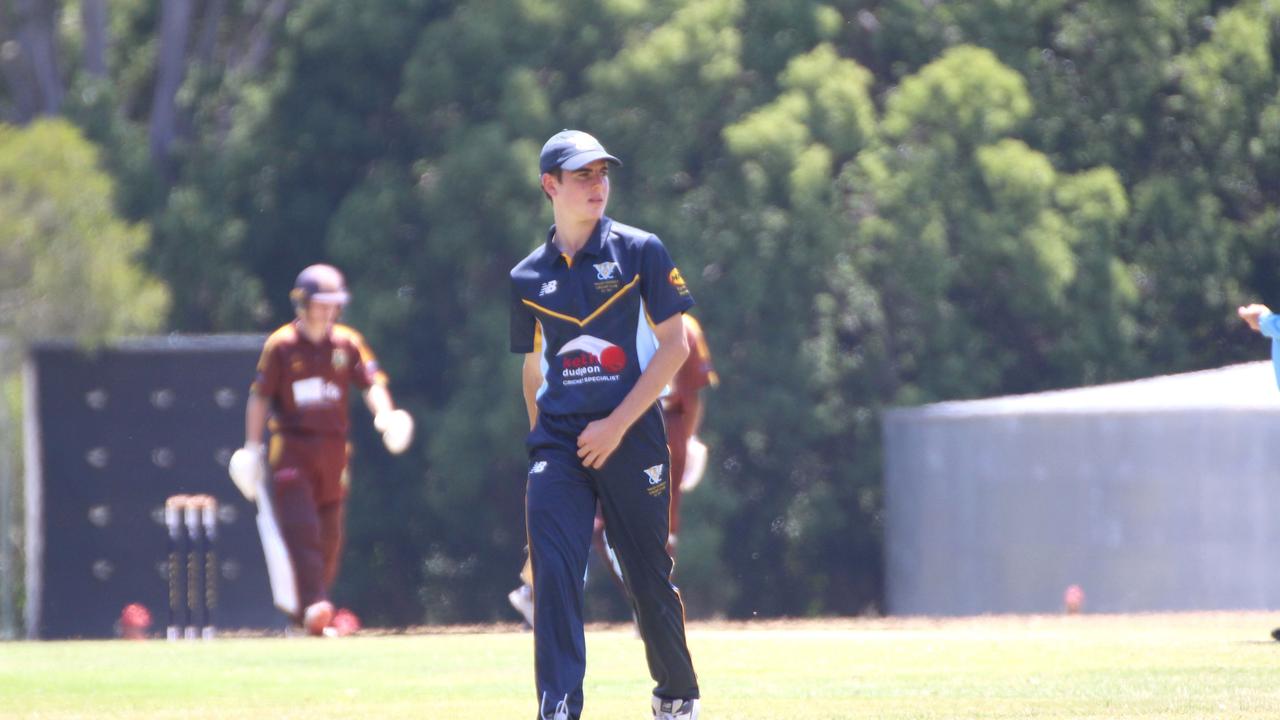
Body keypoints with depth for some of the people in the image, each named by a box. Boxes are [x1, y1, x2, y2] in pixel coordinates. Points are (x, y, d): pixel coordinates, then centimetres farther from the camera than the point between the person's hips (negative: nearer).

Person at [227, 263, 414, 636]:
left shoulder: (347, 343, 6)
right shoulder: (281, 345, -2)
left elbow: (372, 382, -1)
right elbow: (260, 396, 1)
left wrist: (384, 414, -22)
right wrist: (252, 448, -4)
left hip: (333, 447, 4)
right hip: (292, 447, -4)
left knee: (329, 534, 7)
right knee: (300, 525, -17)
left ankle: (311, 610, 18)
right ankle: (314, 605, -25)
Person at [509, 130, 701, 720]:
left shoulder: (640, 252, 0)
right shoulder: (527, 278, 9)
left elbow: (675, 345, -4)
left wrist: (617, 425, -12)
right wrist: (544, 440, 11)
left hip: (631, 435, -2)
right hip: (559, 441, 2)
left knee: (648, 576, 5)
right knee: (553, 574, -13)